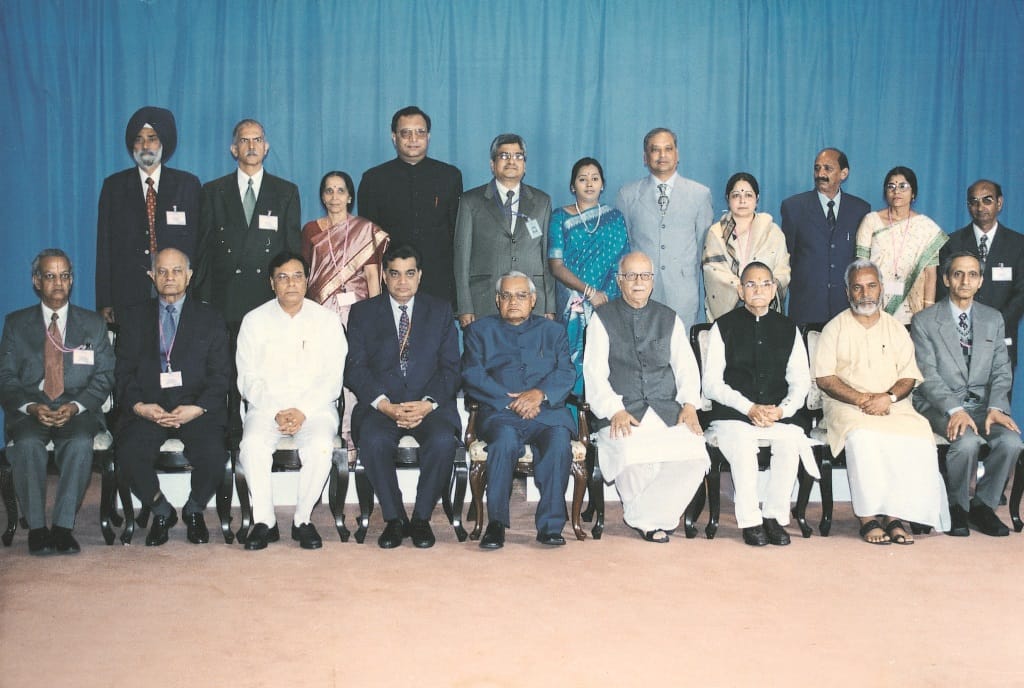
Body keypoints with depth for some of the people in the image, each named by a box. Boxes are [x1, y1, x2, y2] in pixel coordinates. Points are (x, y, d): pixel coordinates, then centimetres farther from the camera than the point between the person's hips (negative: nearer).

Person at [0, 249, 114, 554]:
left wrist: (75, 406, -14)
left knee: (80, 443, -33)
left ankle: (63, 526, -24)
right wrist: (31, 407, -15)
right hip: (30, 410, 0)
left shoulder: (93, 324, 12)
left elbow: (104, 376, 5)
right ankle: (36, 527, -21)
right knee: (27, 444, -33)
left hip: (77, 410, 0)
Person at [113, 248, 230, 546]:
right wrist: (140, 406, -11)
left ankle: (194, 511, 3)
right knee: (128, 452, -27)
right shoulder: (135, 317, 15)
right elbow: (123, 372, 8)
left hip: (197, 407, -1)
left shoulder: (209, 318, 11)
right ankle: (161, 511, 1)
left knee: (212, 452, -29)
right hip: (148, 407, 1)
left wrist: (197, 409, -13)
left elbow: (220, 374, 4)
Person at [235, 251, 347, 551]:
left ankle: (303, 520, -14)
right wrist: (276, 412, -13)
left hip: (315, 405, -1)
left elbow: (332, 379, 0)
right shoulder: (254, 321, 7)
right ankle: (264, 522, -15)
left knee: (321, 446, -32)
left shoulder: (327, 319, 6)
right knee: (252, 445, -30)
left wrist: (303, 411, -15)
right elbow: (249, 380, 2)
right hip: (266, 405, 1)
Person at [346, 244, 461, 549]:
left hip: (429, 404, 0)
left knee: (442, 441, -31)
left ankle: (422, 518, -11)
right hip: (380, 404, 0)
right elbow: (355, 368, 2)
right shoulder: (363, 312, 11)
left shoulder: (441, 311, 12)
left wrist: (428, 403, -13)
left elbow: (451, 368, 5)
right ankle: (394, 518, -13)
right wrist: (384, 404, -15)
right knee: (373, 441, -32)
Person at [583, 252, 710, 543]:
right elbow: (595, 373, 0)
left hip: (667, 411, 3)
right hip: (624, 414, -3)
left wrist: (689, 404, -4)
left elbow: (686, 367, 14)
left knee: (695, 457, -25)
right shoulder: (603, 318, 9)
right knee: (634, 457, -34)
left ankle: (641, 516, -6)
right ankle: (650, 519, -5)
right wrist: (615, 411, -15)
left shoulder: (669, 319, 19)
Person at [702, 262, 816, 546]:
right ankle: (750, 521, -18)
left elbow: (801, 380, 12)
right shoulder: (724, 327, 7)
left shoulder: (788, 328, 16)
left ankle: (775, 516, -13)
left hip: (780, 413, 2)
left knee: (790, 442, -30)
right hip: (733, 413, -2)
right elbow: (712, 384, 1)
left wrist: (782, 409, -9)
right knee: (742, 445, -33)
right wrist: (749, 408, -12)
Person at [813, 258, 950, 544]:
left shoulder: (896, 328, 17)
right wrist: (862, 399, -13)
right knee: (864, 439, -35)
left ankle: (894, 515, -24)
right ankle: (868, 517, -27)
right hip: (847, 405, -2)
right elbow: (824, 378, 0)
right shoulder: (835, 328, 9)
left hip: (893, 406, 2)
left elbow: (908, 377, 9)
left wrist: (889, 398, -13)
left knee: (918, 439, -29)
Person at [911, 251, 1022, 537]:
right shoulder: (924, 321, 0)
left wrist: (995, 407, -12)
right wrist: (954, 410, -23)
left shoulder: (993, 319, 13)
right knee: (967, 441, -33)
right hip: (939, 405, -4)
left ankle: (983, 505, -3)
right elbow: (928, 375, -8)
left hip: (983, 403, 4)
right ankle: (957, 508, -6)